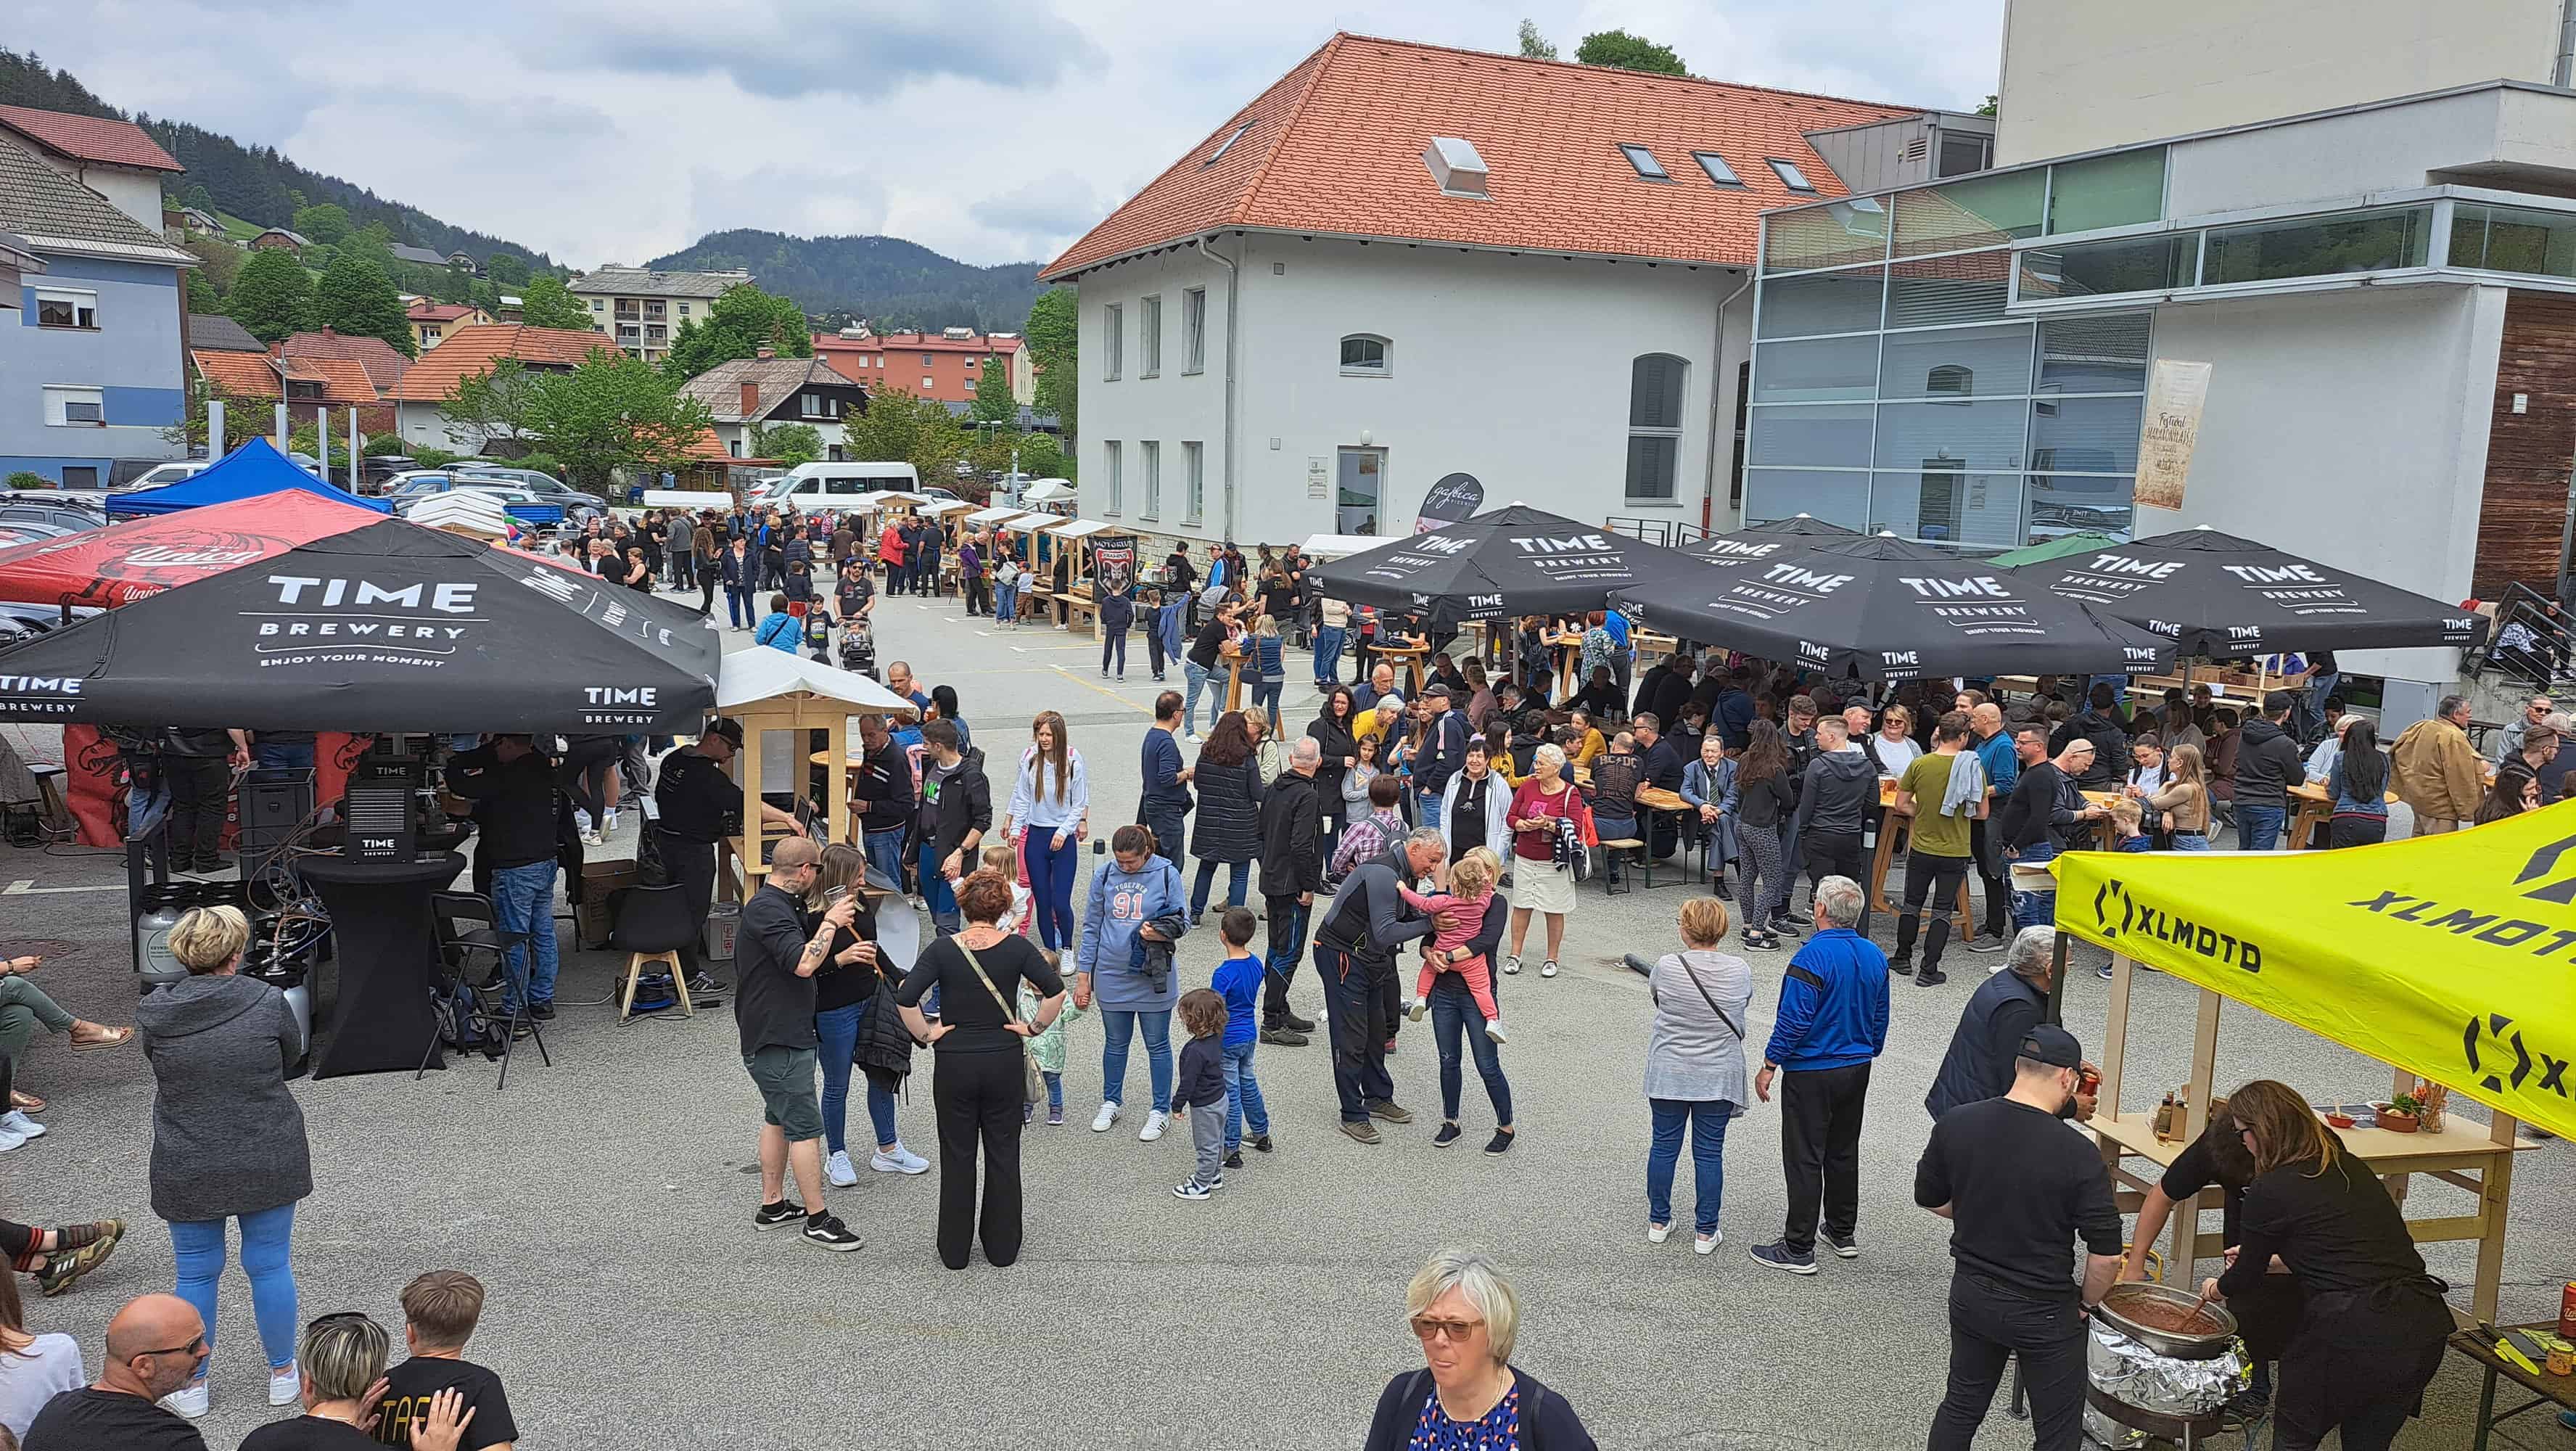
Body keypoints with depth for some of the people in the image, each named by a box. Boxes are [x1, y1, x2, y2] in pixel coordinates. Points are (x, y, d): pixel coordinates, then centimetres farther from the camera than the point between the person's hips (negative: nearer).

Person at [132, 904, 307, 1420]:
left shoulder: (154, 1014, -9)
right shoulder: (267, 1002, -14)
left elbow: (157, 1064, 8)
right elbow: (292, 1055, 3)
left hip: (187, 1170, 1)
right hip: (269, 1162, -1)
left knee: (196, 1273, 15)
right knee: (270, 1265, 12)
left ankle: (191, 1386, 29)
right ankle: (283, 1373, 27)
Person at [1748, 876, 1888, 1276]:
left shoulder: (1813, 956, -21)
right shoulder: (1875, 956, 3)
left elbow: (1794, 1019, -23)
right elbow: (1880, 1018, 12)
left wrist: (1769, 1065, -15)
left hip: (1811, 1072, -7)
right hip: (1857, 1068, 8)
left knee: (1804, 1158, -1)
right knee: (1844, 1151, 20)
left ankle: (1799, 1249, 5)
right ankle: (1843, 1232, 31)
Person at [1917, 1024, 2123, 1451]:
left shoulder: (1955, 1124, -11)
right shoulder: (2078, 1155, -24)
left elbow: (1930, 1199, 4)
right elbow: (2106, 1255, -19)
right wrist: (2086, 1303, 0)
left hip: (1970, 1294, 5)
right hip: (2043, 1313, -4)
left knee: (1962, 1405, 23)